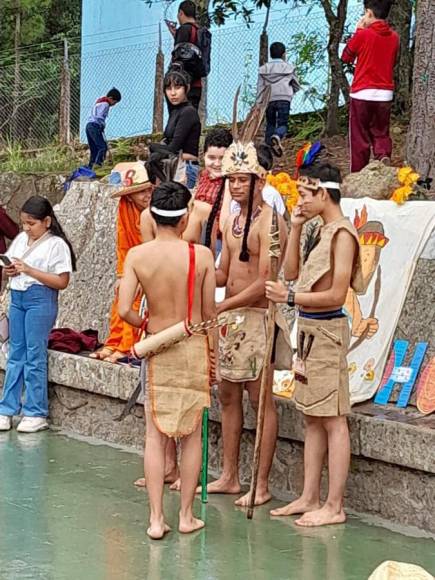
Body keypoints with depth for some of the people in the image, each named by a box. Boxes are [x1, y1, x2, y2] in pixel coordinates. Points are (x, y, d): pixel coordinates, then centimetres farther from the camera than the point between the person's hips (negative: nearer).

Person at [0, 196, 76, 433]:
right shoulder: (20, 239, 11)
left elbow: (62, 282, -13)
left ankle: (36, 413, 4)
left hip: (41, 300, -6)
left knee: (34, 355, -3)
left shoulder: (56, 244, -8)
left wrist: (30, 270, -18)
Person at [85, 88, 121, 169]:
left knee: (93, 150, 9)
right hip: (96, 126, -10)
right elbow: (99, 117, -17)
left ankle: (89, 168, 3)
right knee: (103, 147, -14)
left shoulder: (99, 101, 24)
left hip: (88, 125, 10)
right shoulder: (105, 104, -7)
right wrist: (103, 126, -5)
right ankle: (98, 164, -27)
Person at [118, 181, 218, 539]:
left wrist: (144, 324, 8)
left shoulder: (137, 256, -8)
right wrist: (213, 355, 10)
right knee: (191, 433, 10)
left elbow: (124, 310, -14)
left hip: (157, 348, 1)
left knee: (156, 434, 7)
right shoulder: (201, 255, -10)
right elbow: (209, 314, -3)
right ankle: (187, 516, 16)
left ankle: (156, 519, 6)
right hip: (193, 346, -1)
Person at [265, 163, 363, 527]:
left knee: (333, 420, -4)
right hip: (308, 330, 10)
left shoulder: (342, 234, -15)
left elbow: (337, 295, -19)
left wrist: (290, 297, -19)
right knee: (312, 418, 13)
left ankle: (334, 507, 1)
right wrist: (296, 228, 9)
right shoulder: (320, 231, 13)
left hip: (327, 331, -10)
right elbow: (292, 271, 16)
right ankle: (309, 498, 20)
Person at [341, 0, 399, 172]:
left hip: (362, 93, -4)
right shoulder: (394, 37, 4)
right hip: (385, 94, 4)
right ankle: (383, 156, -14)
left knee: (360, 137, 5)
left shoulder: (363, 35, -10)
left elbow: (346, 57, 4)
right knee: (381, 133, 15)